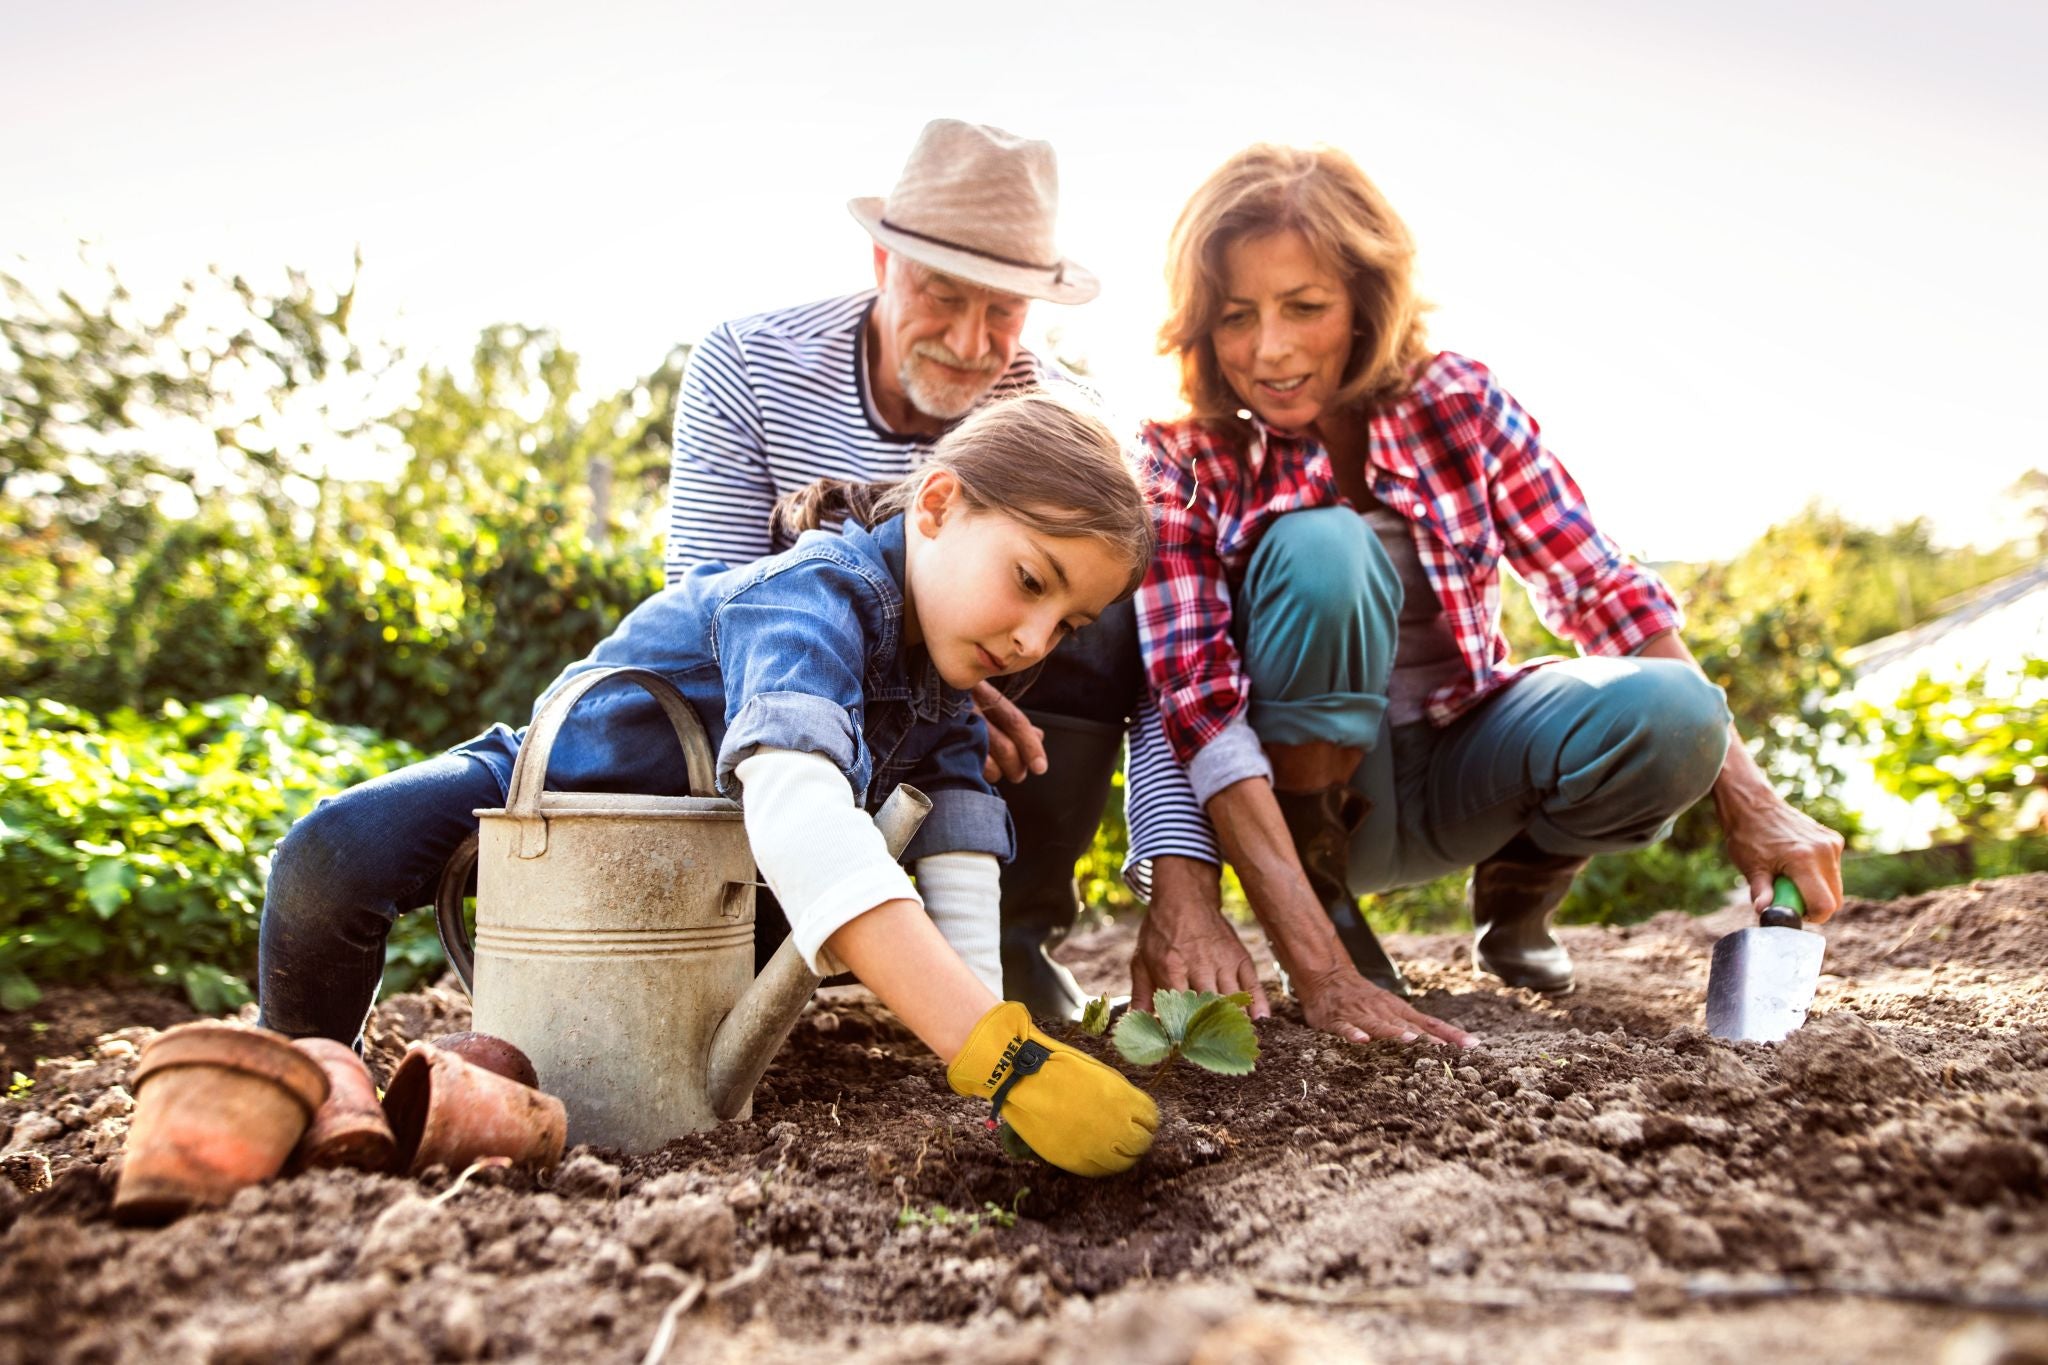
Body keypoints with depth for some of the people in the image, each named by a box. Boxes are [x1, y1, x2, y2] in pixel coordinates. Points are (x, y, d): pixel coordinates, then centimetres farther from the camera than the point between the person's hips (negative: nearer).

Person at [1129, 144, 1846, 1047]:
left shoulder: (1455, 403, -11)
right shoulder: (1182, 463, -18)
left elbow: (1603, 592, -8)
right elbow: (1198, 706, -28)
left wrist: (1748, 803, -15)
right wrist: (1323, 974, -38)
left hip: (1458, 758, 3)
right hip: (1301, 784, -3)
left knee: (1666, 713, -27)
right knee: (1321, 549, -31)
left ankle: (1517, 886, 6)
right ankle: (1319, 900, -13)